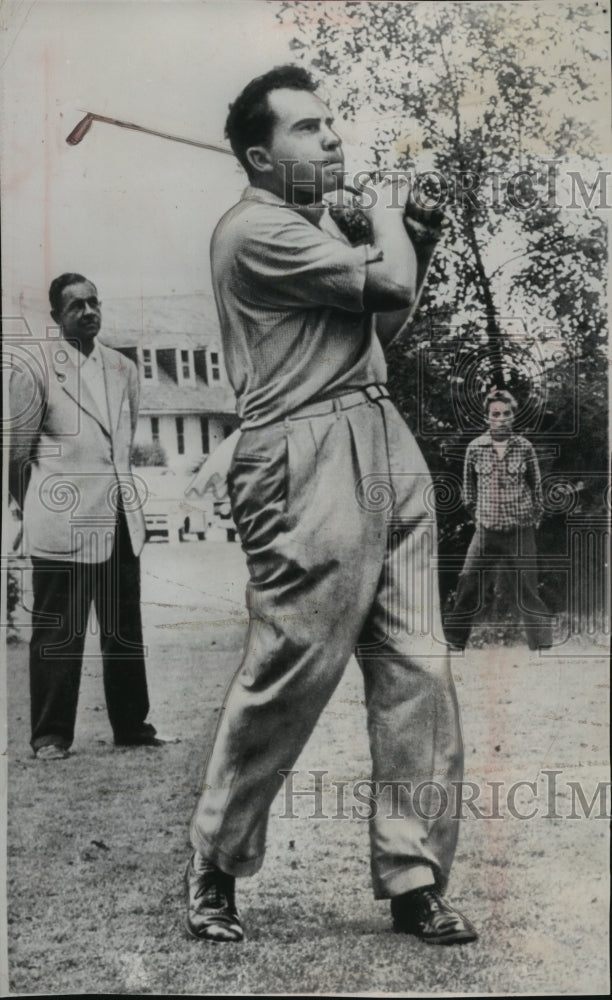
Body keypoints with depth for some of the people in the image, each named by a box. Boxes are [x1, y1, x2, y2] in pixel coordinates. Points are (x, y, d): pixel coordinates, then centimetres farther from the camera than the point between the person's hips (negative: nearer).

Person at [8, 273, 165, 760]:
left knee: (126, 629, 10)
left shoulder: (124, 368, 11)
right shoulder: (34, 363, -4)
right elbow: (19, 446, 1)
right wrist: (30, 506, 8)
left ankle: (132, 725, 20)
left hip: (121, 518, 5)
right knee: (59, 632, 1)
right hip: (63, 520, -5)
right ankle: (51, 735, 10)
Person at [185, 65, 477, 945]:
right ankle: (212, 871, 13)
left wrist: (415, 233, 20)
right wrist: (386, 215, 7)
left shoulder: (319, 224, 23)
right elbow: (391, 285, -12)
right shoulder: (256, 228, -7)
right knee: (287, 675, -5)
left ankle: (416, 879, 10)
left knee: (418, 672, 3)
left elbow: (390, 318, 29)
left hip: (384, 451, 9)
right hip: (309, 464, -9)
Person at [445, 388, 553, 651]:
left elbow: (535, 485, 8)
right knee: (468, 585, 0)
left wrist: (534, 518, 8)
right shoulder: (475, 447, 0)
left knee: (527, 592, -1)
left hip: (520, 532, -1)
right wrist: (477, 514, 11)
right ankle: (454, 644, 13)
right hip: (486, 531, 1)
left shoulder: (524, 447, -1)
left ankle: (543, 646, 8)